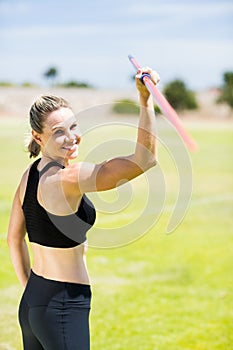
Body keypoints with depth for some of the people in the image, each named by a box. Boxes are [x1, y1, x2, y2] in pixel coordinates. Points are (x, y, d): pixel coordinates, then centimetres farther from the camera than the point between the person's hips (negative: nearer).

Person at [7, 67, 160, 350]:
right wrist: (146, 98, -29)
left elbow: (14, 239, 17)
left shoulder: (30, 174, 6)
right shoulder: (68, 178, -21)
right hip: (63, 309, -9)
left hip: (31, 303, 9)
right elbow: (144, 160, -27)